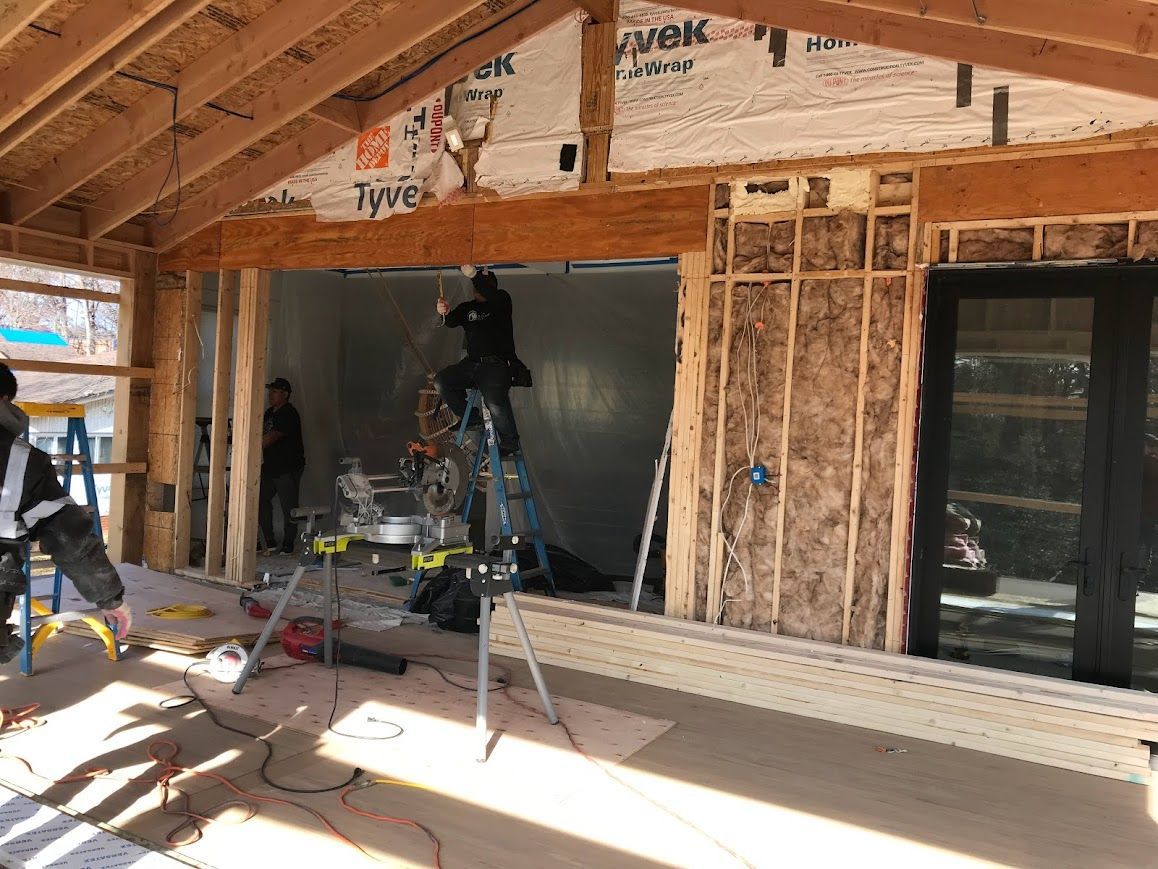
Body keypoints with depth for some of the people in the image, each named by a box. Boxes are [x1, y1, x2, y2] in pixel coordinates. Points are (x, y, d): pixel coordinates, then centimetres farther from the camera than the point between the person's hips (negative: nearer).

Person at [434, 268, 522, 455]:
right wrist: (445, 312, -26)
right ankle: (470, 418, 4)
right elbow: (453, 321, -2)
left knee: (495, 402, -28)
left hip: (496, 364, -6)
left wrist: (474, 275, -32)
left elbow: (492, 295, -21)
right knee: (441, 381, -9)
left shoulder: (501, 300, 4)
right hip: (471, 363, 6)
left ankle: (510, 444, -9)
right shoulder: (467, 308, 17)